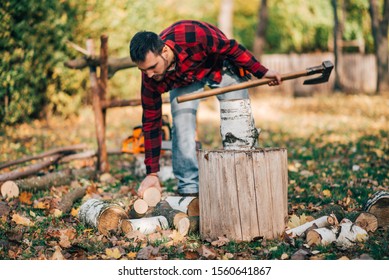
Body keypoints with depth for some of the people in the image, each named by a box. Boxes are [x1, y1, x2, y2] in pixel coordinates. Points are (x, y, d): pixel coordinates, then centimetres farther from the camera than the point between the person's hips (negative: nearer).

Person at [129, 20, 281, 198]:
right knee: (182, 122, -17)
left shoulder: (192, 35, -44)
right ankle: (189, 188, -6)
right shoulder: (151, 79, -31)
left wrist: (261, 72, -19)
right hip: (183, 79, 1)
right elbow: (151, 123, -22)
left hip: (220, 65, -1)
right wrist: (152, 173, -22)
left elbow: (231, 48, -26)